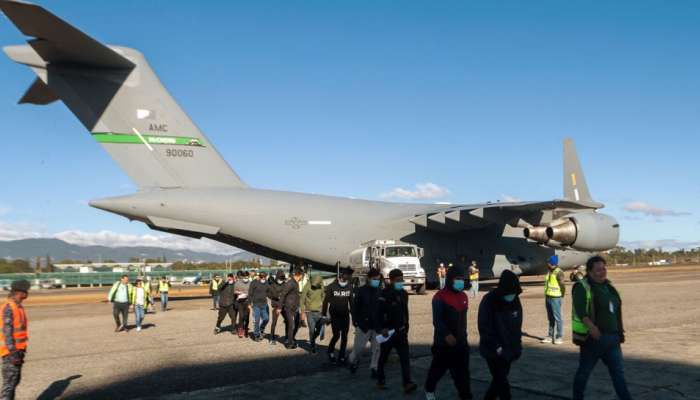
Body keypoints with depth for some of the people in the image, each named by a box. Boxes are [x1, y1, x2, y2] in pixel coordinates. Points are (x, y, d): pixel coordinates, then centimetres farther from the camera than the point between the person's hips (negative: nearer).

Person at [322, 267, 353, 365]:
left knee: (344, 337, 5)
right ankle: (331, 351, 18)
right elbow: (326, 301, -4)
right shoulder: (332, 286, -9)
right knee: (336, 335, -9)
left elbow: (351, 301, 9)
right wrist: (325, 315, -4)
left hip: (345, 315, 3)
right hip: (334, 316, -3)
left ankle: (341, 357, 17)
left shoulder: (350, 287, 0)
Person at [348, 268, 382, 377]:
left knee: (377, 348, 3)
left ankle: (374, 368, 14)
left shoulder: (381, 292, 5)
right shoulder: (361, 291, -3)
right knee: (359, 346, 3)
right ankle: (353, 360, 32)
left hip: (378, 326, 3)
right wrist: (355, 321, -8)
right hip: (363, 325, -2)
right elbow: (354, 307, -1)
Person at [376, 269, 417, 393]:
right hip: (387, 331, -5)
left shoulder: (404, 294, 9)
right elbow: (380, 313, -18)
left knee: (405, 357, -6)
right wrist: (383, 328, -25)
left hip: (400, 331, 5)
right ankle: (380, 381, 24)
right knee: (383, 357, 9)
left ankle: (407, 383, -11)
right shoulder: (385, 294, -12)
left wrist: (406, 328, 17)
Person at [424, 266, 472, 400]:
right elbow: (437, 320, -21)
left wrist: (463, 335, 18)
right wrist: (446, 335, -33)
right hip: (443, 342, -6)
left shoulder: (463, 296, 9)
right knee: (438, 368, 10)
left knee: (462, 372, 4)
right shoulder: (440, 297, -14)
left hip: (461, 341, 6)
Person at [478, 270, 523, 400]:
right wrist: (496, 346, -19)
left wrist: (517, 344, 7)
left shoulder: (515, 300, 1)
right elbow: (484, 327, -18)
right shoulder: (489, 301, -19)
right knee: (502, 382, -3)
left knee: (499, 379, 16)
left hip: (509, 349, 6)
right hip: (493, 351, -6)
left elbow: (517, 324, 12)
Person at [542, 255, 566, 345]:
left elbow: (562, 286, -14)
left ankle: (559, 337, 4)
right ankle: (550, 336, 17)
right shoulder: (549, 272, 12)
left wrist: (561, 296, -2)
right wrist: (546, 296, 12)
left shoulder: (559, 272, -14)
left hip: (555, 298, -8)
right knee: (550, 318, 12)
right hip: (548, 297, 8)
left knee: (557, 318, -2)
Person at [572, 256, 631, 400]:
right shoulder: (582, 287, -11)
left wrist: (620, 332, 20)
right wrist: (592, 327, -35)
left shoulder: (608, 286, 13)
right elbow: (581, 311, -23)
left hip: (612, 338, 7)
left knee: (618, 372, 7)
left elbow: (616, 311, 21)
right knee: (584, 371, 7)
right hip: (593, 338, -7)